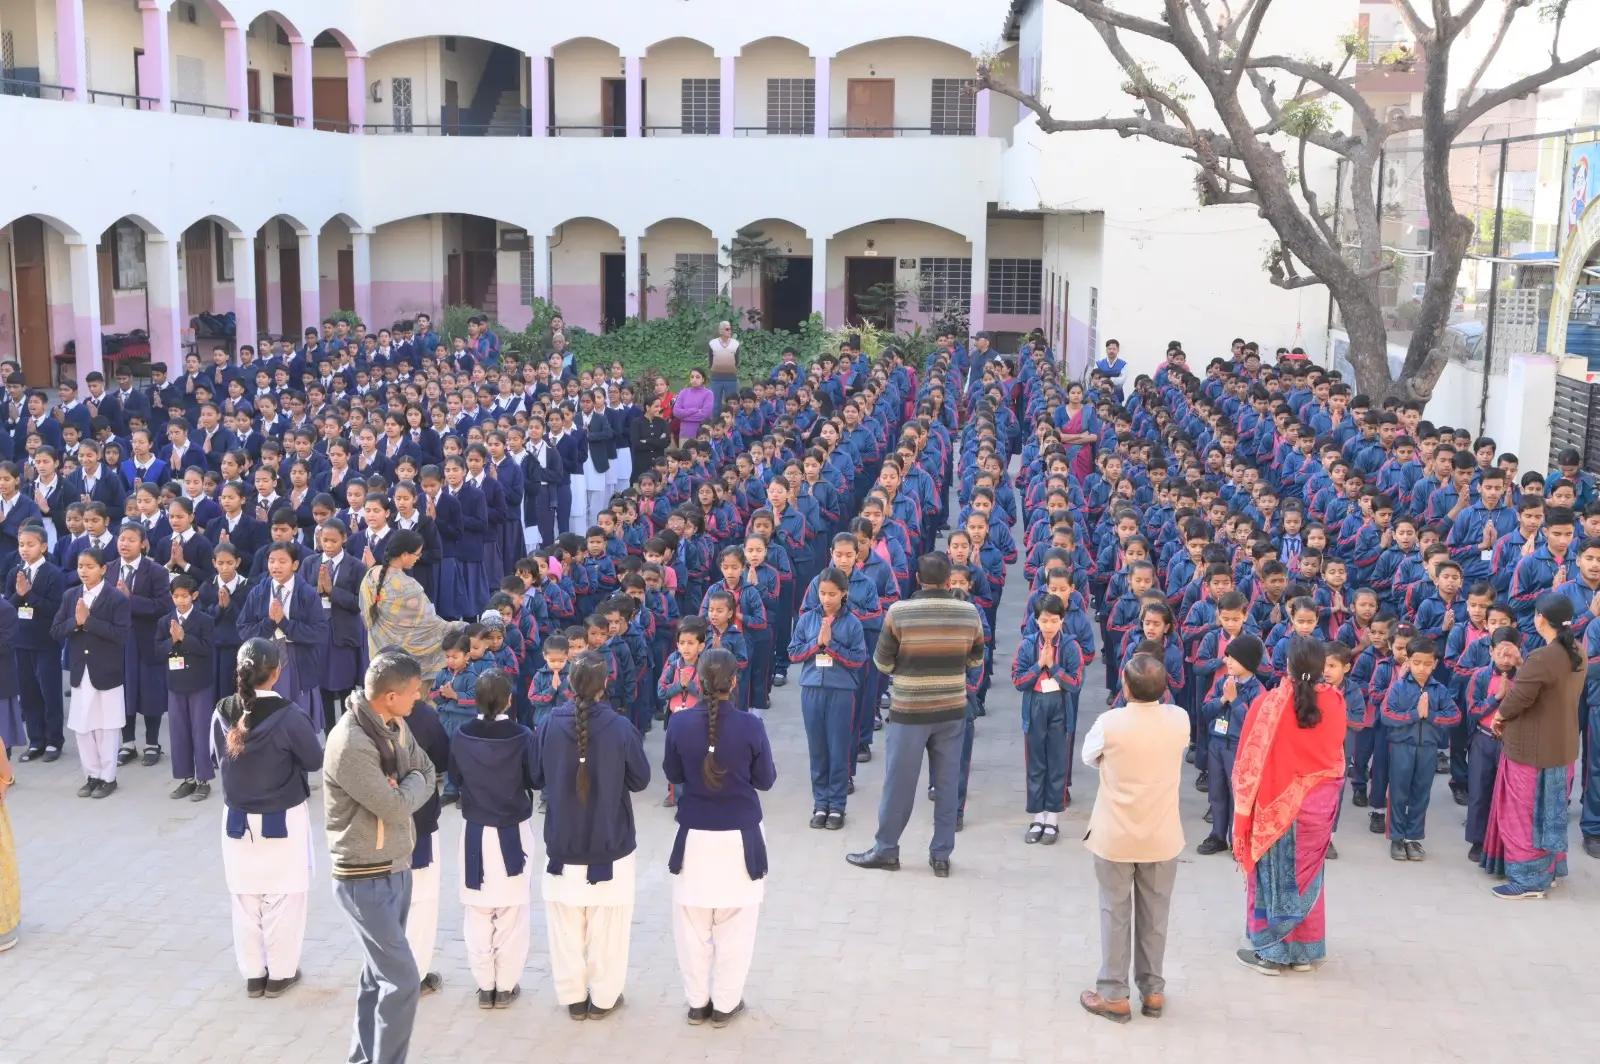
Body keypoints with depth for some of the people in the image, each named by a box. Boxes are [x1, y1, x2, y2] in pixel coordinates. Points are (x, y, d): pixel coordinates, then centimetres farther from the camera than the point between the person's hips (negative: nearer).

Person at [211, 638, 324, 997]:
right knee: (283, 896, 10)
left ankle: (253, 973, 24)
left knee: (245, 897, 14)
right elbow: (315, 761, -10)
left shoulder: (222, 713, -8)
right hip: (283, 819, -4)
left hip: (237, 819, 4)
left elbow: (216, 759, 7)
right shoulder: (288, 716, -21)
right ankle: (281, 973, 19)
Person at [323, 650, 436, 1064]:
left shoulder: (396, 726, 1)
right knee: (403, 980, -7)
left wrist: (403, 788, -11)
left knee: (379, 974, 18)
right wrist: (411, 784, -4)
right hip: (366, 879, -8)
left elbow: (428, 774, 10)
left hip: (397, 869, 8)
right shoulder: (350, 743, -26)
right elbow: (397, 808, -25)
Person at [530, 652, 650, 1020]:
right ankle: (603, 997, 19)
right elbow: (640, 780, -4)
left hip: (563, 842, 2)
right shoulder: (620, 728, -16)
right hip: (610, 841, -2)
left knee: (566, 925, 14)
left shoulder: (549, 726, -11)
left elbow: (537, 779, 3)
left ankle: (573, 997, 22)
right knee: (606, 927, 11)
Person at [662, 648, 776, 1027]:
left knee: (693, 925, 14)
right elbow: (766, 780, -3)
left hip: (694, 834, 2)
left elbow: (672, 774, 5)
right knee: (733, 927, 10)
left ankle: (697, 1003, 23)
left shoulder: (679, 723, -9)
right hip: (739, 835, -1)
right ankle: (725, 1004, 19)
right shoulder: (750, 725, -14)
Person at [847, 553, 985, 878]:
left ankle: (886, 850, 20)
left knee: (899, 782, 9)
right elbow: (976, 660, 9)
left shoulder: (899, 612, -13)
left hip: (909, 711, -2)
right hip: (953, 710, 3)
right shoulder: (969, 613, -4)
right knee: (947, 783, 11)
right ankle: (941, 856, 18)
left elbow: (882, 663, -4)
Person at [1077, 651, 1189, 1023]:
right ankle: (1152, 991, 25)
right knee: (1155, 914, 15)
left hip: (1116, 837, -3)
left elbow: (1088, 758, 0)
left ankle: (1113, 995, 14)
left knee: (1115, 914, 9)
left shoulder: (1110, 722, -20)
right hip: (1162, 836, 3)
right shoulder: (1180, 719, -11)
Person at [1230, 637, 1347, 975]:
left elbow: (1251, 757, -10)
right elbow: (1335, 752, 8)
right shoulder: (1335, 703, -8)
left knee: (1274, 875, 10)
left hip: (1278, 804, -3)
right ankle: (1304, 950, 25)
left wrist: (1246, 806, 0)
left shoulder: (1270, 703, -18)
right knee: (1306, 875, 16)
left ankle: (1270, 951, 16)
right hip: (1318, 803, 3)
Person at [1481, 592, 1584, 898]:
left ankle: (1529, 879, 9)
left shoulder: (1540, 659, -27)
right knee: (1550, 812, 19)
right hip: (1561, 745, 8)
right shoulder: (1578, 654, 2)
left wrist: (1500, 716, 0)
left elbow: (1518, 698, -21)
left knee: (1526, 814, 3)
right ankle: (1549, 870, 30)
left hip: (1532, 748, -8)